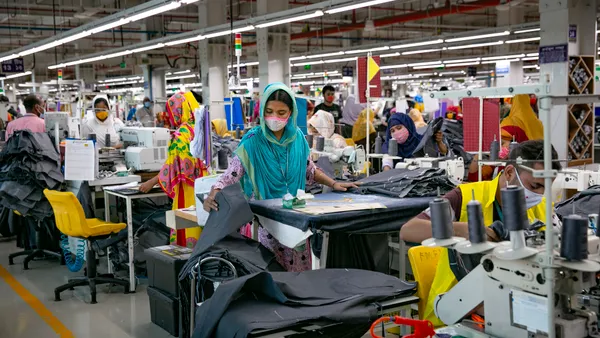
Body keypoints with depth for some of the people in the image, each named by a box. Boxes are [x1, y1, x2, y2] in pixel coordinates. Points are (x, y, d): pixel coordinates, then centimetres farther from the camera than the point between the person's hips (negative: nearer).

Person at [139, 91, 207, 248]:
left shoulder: (182, 133, -15)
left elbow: (174, 165, -18)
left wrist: (152, 182, -12)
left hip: (189, 191, -8)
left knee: (186, 228, -1)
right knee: (199, 226, 12)